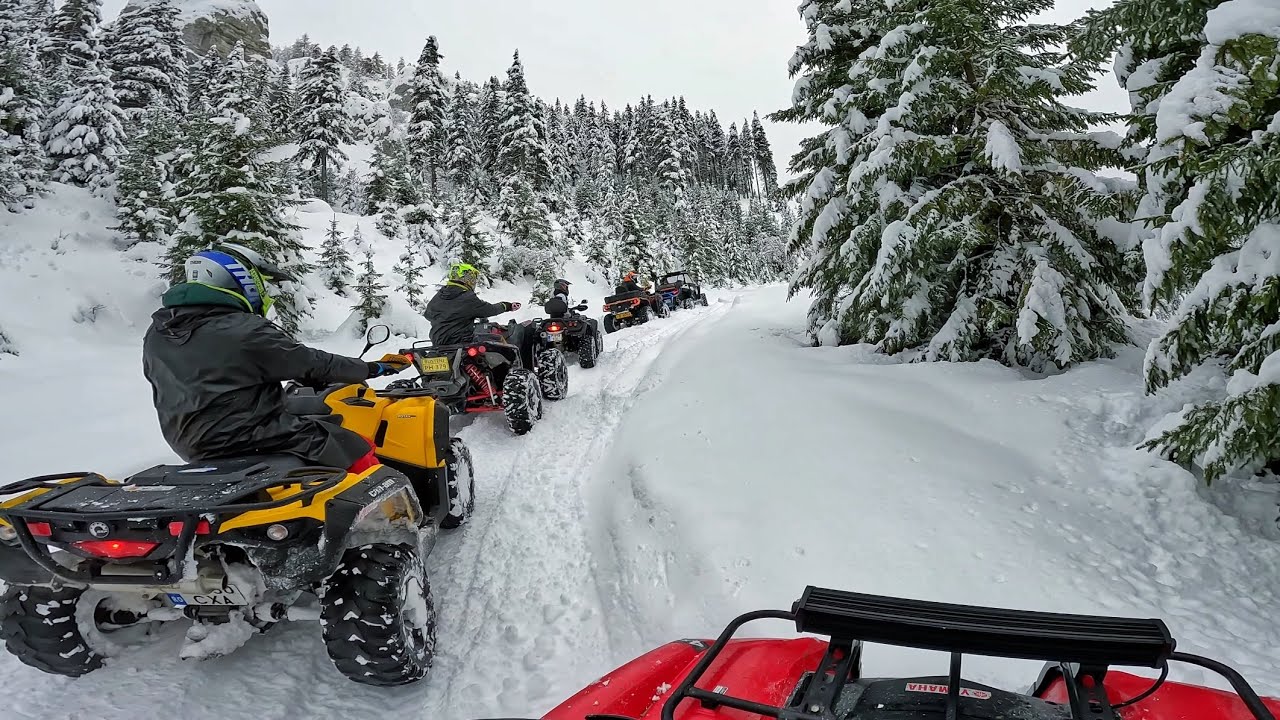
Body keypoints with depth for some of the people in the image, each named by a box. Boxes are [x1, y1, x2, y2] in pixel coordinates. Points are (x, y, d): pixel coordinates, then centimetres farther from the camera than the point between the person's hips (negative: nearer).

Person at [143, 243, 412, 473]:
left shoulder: (156, 333, 7)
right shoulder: (247, 331, -18)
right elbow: (312, 363, -11)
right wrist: (372, 368, 1)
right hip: (250, 440, -9)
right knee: (356, 450, -5)